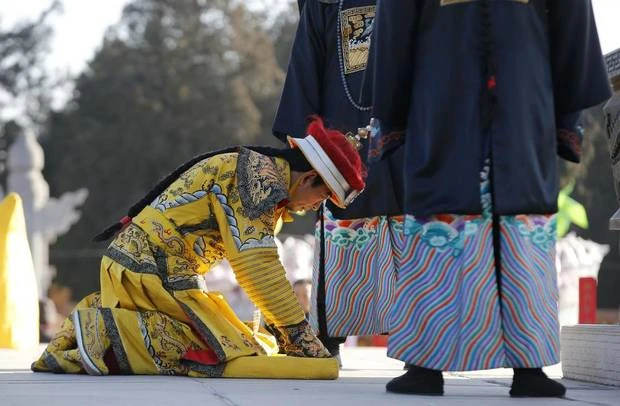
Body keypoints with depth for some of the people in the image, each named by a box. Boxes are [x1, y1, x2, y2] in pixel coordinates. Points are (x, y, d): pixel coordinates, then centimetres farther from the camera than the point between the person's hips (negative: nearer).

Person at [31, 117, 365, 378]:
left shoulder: (265, 184, 19)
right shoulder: (260, 174, -11)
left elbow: (255, 263, 21)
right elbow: (256, 265, -18)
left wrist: (287, 330, 18)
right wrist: (299, 334, -12)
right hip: (155, 271, -10)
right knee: (240, 355, -15)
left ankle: (98, 320, 9)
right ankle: (102, 336, -17)